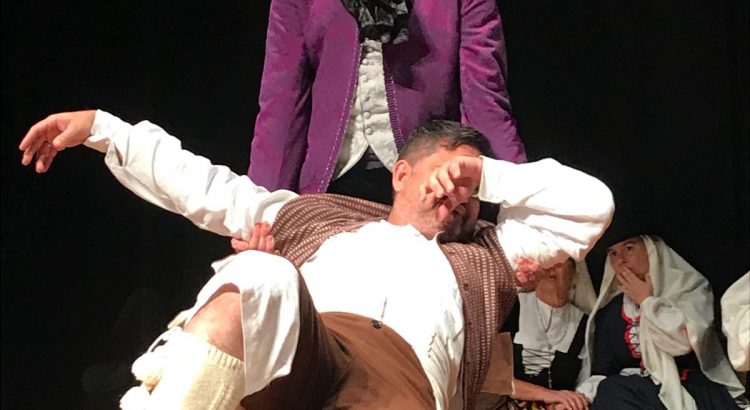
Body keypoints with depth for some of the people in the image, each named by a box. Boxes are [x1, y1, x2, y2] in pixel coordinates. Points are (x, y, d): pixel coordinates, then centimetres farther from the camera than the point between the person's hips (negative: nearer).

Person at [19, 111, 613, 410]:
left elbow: (593, 204, 36)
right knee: (260, 281, -37)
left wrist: (485, 171, 32)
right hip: (284, 357, 0)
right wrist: (102, 128, 34)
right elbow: (205, 187, 36)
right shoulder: (317, 213, 38)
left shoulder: (488, 254, 38)